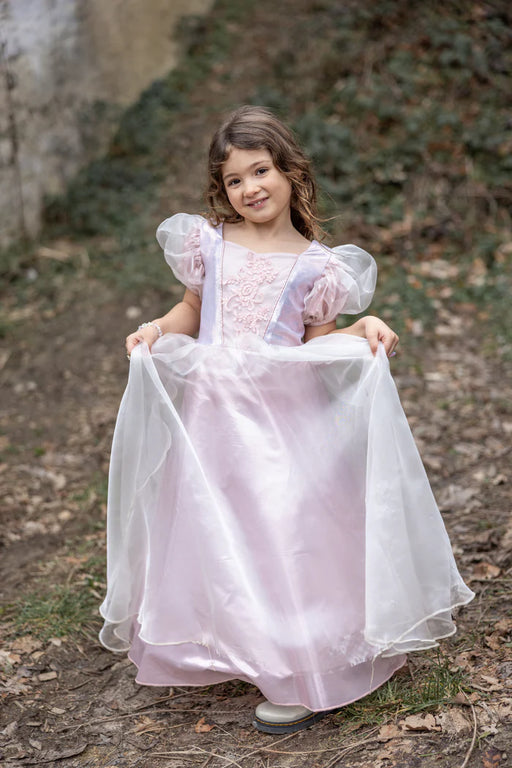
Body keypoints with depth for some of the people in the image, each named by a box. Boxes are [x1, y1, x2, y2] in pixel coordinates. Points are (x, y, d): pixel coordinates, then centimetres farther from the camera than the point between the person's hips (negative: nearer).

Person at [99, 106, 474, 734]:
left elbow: (316, 341, 6)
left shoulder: (312, 264, -2)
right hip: (211, 410, 3)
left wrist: (364, 329, -11)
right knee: (211, 531, 10)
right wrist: (155, 330, -2)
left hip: (282, 413, -2)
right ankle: (225, 652, 31)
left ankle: (303, 677, 10)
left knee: (287, 530, -4)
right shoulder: (209, 243, 3)